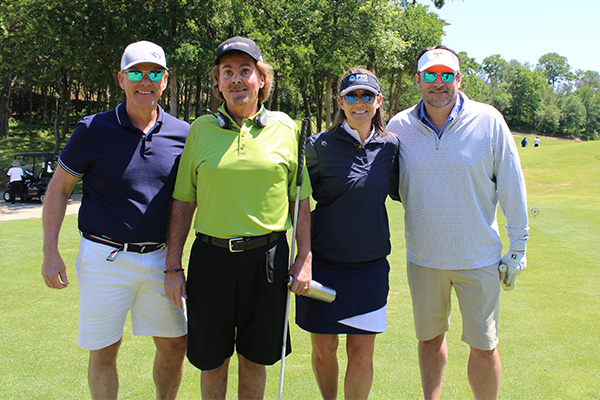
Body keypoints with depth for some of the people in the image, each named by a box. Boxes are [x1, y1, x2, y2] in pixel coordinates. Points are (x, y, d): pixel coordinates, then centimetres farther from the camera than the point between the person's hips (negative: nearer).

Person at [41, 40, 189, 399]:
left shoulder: (182, 134, 2)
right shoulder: (93, 130, -5)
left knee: (175, 345, 10)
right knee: (104, 353, 7)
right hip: (106, 259, -2)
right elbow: (58, 189, 2)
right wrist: (51, 252, -4)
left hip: (160, 259, 3)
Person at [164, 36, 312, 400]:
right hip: (211, 256, 1)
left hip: (267, 257, 0)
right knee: (212, 359, 11)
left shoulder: (285, 128, 3)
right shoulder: (201, 129, 4)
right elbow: (183, 203, 5)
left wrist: (305, 259, -1)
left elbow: (301, 201, 5)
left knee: (254, 359, 12)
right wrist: (174, 267, 2)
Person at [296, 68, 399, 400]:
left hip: (370, 264, 1)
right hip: (323, 260, -1)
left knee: (361, 356, 3)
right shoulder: (321, 145, -4)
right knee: (323, 349, 10)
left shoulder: (390, 146, 3)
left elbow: (400, 192, 18)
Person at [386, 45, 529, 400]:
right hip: (422, 257, 2)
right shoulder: (399, 127, -4)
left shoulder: (489, 121, -9)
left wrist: (518, 248, -1)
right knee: (430, 339, 17)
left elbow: (512, 187, -3)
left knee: (484, 347, 6)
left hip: (479, 258, -2)